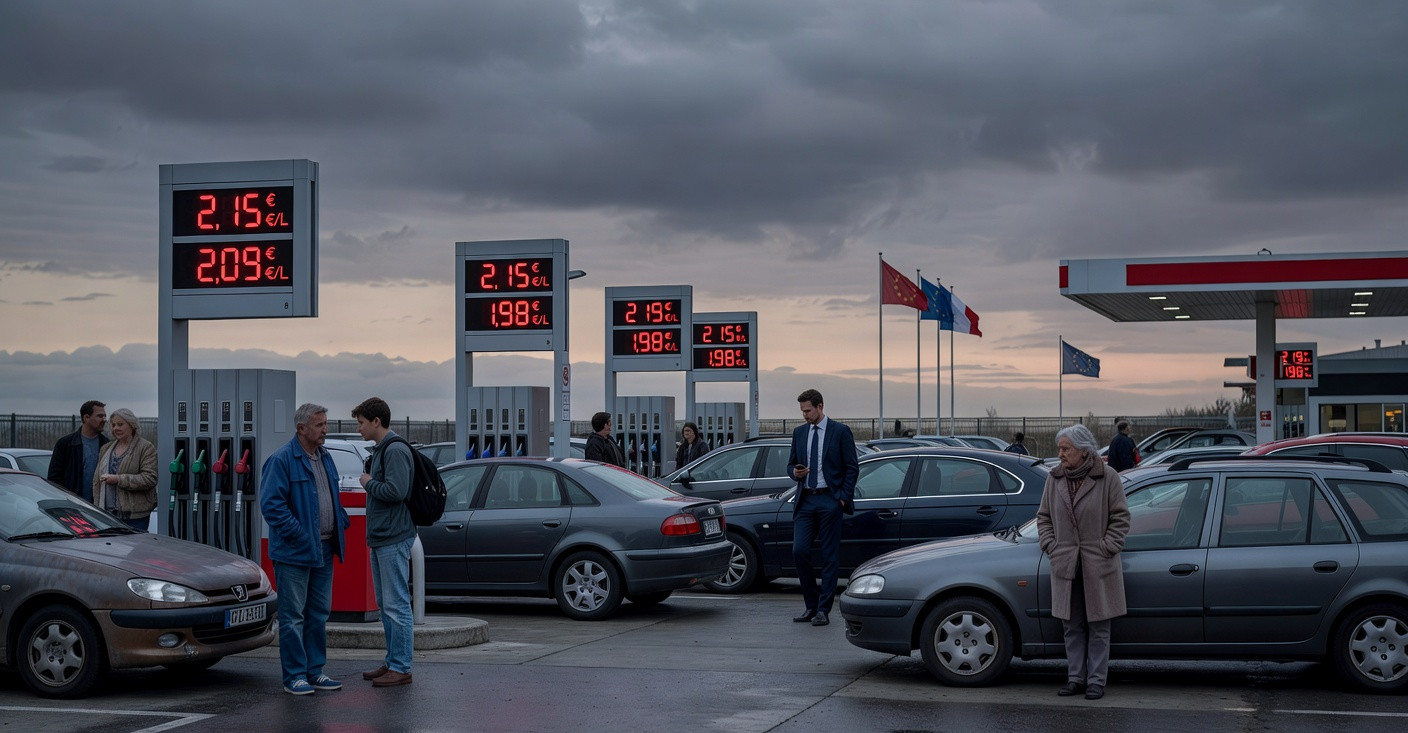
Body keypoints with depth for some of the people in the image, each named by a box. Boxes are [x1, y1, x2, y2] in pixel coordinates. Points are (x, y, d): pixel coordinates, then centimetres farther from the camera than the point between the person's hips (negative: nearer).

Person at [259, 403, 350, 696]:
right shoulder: (282, 460, -13)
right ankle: (294, 676, 4)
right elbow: (271, 504, -18)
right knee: (293, 616, -1)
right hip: (294, 552, -8)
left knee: (319, 614, 13)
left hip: (324, 551, 8)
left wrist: (342, 521, 8)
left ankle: (315, 671, 22)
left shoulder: (325, 457, 13)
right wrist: (297, 535, -20)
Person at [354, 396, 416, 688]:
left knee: (396, 605, -6)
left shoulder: (396, 450, -15)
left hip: (393, 540, -10)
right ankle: (392, 662, 21)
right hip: (379, 539, 10)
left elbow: (396, 490, -25)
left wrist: (368, 483, -11)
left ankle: (401, 667, -3)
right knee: (385, 605, 14)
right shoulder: (379, 450, 17)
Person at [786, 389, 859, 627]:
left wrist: (844, 498, -8)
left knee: (830, 557, -1)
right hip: (805, 500, 4)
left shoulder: (840, 431, -1)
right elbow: (791, 463, 20)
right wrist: (795, 472, -3)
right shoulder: (799, 433, 13)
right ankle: (811, 605, 10)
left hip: (829, 500, -4)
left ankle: (823, 610, 3)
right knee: (799, 551, -5)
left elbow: (852, 468, -1)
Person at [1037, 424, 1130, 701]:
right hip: (1066, 567, 4)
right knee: (1073, 627, 10)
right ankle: (1076, 678, 18)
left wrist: (1104, 548, -11)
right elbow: (1043, 517, 13)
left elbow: (1120, 519, -3)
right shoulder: (1054, 479, 5)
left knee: (1098, 628, 4)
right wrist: (1051, 546, 1)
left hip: (1098, 568, -4)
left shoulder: (1108, 478, -7)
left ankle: (1096, 681, 9)